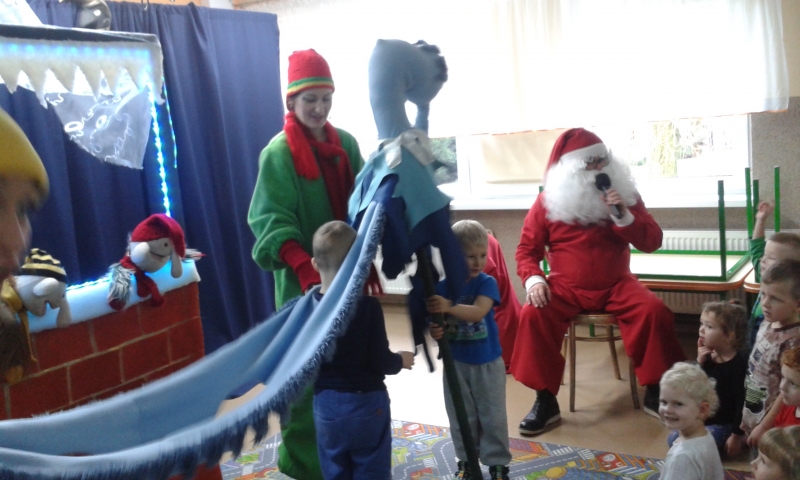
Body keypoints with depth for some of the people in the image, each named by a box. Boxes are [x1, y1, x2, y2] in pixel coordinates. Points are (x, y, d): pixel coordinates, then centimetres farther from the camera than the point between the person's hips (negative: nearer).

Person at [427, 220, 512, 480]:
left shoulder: (487, 283, -13)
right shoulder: (442, 287, -8)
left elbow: (478, 312, -29)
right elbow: (435, 321, -3)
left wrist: (450, 307, -44)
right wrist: (435, 331, -27)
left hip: (488, 362, -2)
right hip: (456, 362, 2)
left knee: (493, 416, 10)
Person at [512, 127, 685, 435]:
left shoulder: (625, 193, 2)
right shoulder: (548, 201, -2)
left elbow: (651, 242, -3)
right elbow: (527, 249, 2)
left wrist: (623, 214, -19)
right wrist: (533, 279, -18)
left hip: (616, 285, 1)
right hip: (566, 287, -1)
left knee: (655, 311, -25)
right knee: (533, 315, -28)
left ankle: (655, 392, -6)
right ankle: (545, 400, -16)